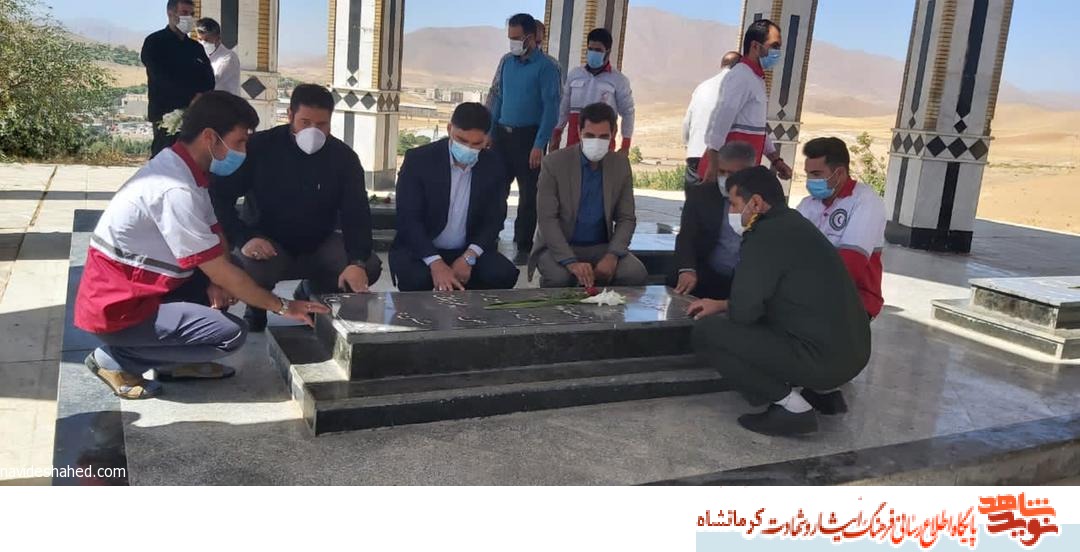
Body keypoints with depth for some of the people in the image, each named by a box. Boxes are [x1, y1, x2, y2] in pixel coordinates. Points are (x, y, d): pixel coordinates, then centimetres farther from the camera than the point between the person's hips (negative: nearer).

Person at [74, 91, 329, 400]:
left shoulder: (181, 170, 4)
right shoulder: (175, 190, -26)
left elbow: (215, 239, 7)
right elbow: (219, 271, -24)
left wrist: (216, 284, -13)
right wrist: (283, 307, -15)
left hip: (139, 290, 9)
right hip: (117, 308, -9)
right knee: (231, 334, -16)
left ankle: (176, 361, 11)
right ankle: (116, 360, -3)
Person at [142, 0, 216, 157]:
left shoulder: (196, 47, 19)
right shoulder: (154, 42, 3)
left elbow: (209, 79, 8)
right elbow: (162, 79, -9)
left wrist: (201, 97, -12)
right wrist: (191, 97, -13)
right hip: (166, 113, -5)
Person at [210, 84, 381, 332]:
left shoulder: (343, 157, -7)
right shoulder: (260, 146, -13)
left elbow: (356, 214, -14)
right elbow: (220, 197, -11)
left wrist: (357, 262, -33)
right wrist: (243, 238, -29)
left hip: (318, 246, 3)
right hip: (267, 242, -3)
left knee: (370, 266, -21)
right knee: (251, 268, -37)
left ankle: (311, 295, 11)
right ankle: (256, 308, 3)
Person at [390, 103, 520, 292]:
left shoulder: (494, 166, -3)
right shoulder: (418, 159, -13)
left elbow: (494, 220, -1)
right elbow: (409, 219, -17)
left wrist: (469, 257, -18)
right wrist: (435, 262, -31)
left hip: (468, 251, 3)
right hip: (420, 249, -3)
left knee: (504, 274, -23)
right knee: (417, 279, -34)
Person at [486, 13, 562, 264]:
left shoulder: (546, 67, -9)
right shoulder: (506, 62, 7)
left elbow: (551, 107, -12)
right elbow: (496, 97, 14)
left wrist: (539, 145, -16)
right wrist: (488, 132, 8)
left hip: (528, 136, -5)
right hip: (502, 134, 5)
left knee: (528, 195, 3)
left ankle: (523, 247, 13)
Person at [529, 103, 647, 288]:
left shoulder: (621, 165, 2)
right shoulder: (555, 163, -9)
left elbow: (627, 218, 3)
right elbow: (547, 219, -14)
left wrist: (612, 255, -17)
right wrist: (571, 262, -28)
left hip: (602, 246, 3)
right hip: (560, 246, -3)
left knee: (636, 273, -23)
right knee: (559, 278, -34)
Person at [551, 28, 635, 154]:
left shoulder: (619, 80, 1)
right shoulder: (574, 74, 10)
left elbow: (627, 113, 3)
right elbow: (564, 107, 16)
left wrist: (625, 146, -2)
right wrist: (556, 134, 13)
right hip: (574, 137, 3)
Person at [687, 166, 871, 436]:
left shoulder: (765, 235, -15)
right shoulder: (794, 224, 14)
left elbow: (743, 312, -15)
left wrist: (724, 311, 8)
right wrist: (721, 304, 27)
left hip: (820, 358, -10)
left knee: (706, 330, -6)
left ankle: (792, 406, -6)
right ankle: (823, 391, 18)